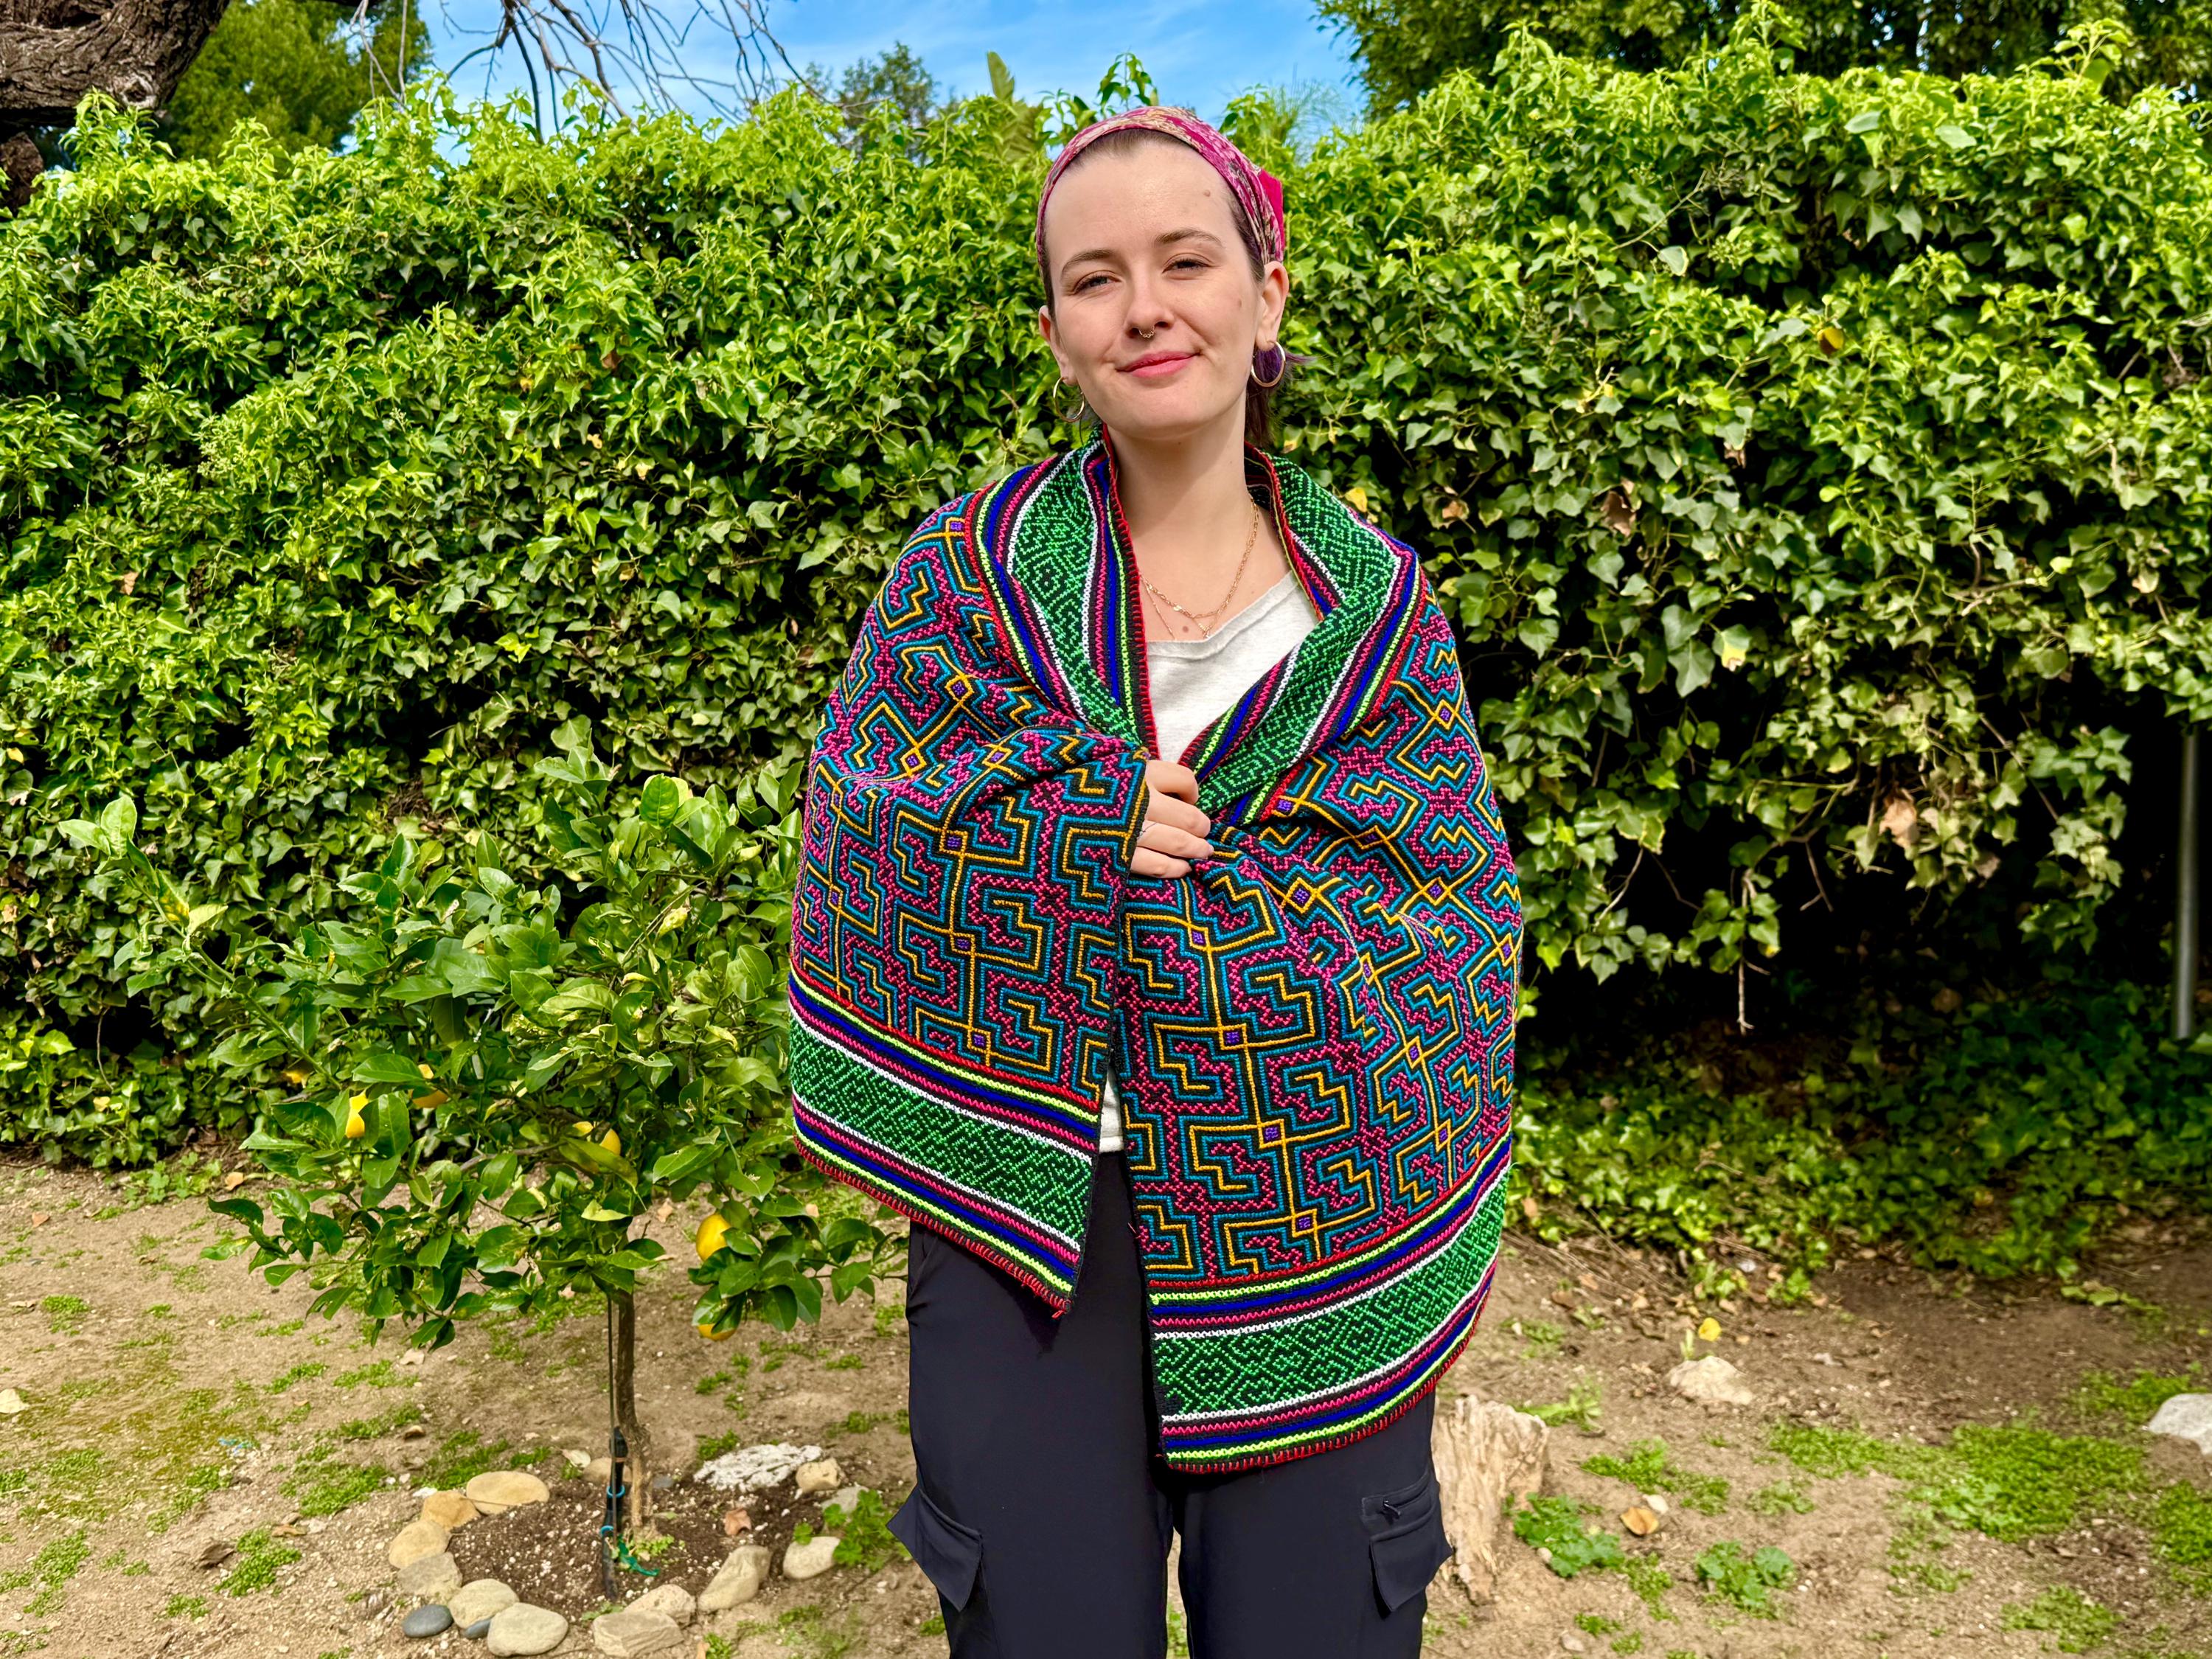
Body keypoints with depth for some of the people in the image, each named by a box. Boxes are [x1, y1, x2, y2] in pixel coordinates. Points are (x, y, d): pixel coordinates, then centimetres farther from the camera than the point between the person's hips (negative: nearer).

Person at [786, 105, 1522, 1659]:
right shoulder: (970, 566, 1)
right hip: (1025, 1217, 0)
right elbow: (864, 857, -3)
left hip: (1320, 1223, 1)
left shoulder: (1376, 601, 3)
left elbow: (1458, 913, 2)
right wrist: (1099, 822, -15)